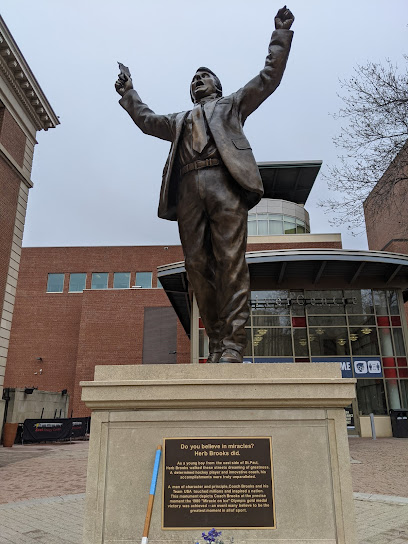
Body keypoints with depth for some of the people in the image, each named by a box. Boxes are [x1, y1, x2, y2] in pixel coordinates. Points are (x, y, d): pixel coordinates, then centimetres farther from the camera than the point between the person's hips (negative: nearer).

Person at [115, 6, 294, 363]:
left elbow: (269, 77, 25)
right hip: (188, 189, 4)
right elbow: (147, 120, 46)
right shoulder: (180, 120, 39)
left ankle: (233, 345, -19)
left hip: (224, 180, -3)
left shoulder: (232, 104, 30)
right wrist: (129, 93, 46)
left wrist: (281, 34, 23)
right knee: (198, 265, -9)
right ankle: (217, 344, -8)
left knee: (230, 261, -16)